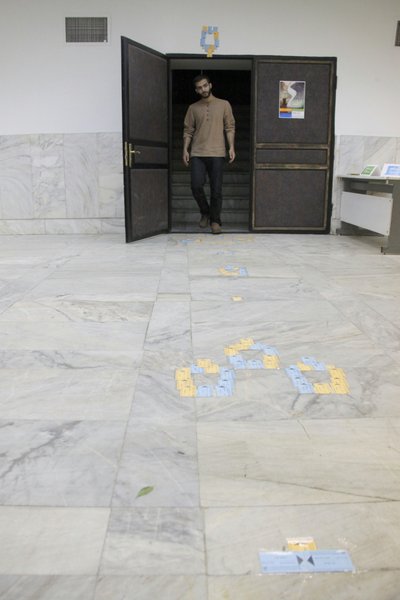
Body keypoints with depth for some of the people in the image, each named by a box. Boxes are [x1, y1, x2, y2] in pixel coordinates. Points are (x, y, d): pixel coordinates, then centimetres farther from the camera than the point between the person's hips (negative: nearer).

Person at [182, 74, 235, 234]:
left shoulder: (224, 105, 7)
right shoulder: (193, 108, 11)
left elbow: (230, 128, 5)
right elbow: (188, 131, 12)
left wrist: (231, 147, -5)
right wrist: (185, 150, 1)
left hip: (217, 154, -1)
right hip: (197, 153, 1)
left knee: (216, 189, -2)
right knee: (196, 186, -11)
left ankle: (215, 220, 11)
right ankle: (205, 212, 13)